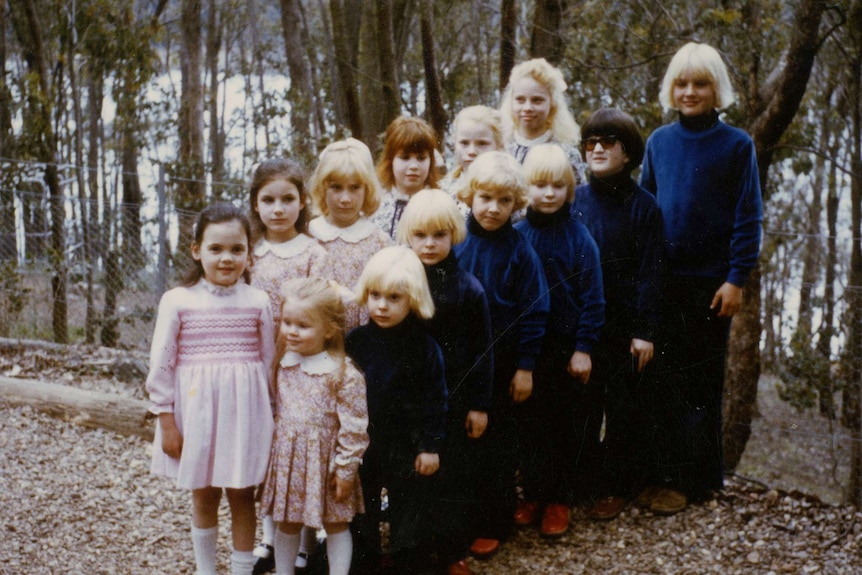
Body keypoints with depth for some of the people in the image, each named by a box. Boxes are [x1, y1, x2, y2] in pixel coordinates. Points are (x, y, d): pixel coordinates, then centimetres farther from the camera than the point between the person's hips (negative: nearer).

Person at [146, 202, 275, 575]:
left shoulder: (257, 302, -1)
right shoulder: (178, 301, -5)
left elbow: (269, 361, 5)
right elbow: (161, 363, -2)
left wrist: (271, 415, 7)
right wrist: (166, 419, -3)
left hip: (245, 411, 0)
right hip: (196, 409, 0)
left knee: (241, 496, 8)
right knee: (204, 495, 12)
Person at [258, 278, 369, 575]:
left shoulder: (344, 374, -18)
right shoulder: (282, 366, 1)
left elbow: (354, 428, -15)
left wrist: (346, 469, -12)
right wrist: (270, 450, 11)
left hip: (325, 461, -5)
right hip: (286, 460, 5)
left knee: (336, 524, 11)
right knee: (286, 524, 16)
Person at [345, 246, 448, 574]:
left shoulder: (424, 347, -12)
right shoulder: (356, 341, -5)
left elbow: (435, 399, -8)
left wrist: (431, 446, -8)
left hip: (408, 448, -3)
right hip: (362, 445, 3)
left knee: (410, 517, 10)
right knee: (363, 515, 16)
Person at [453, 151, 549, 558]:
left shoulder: (519, 250, -9)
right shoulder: (454, 242, -4)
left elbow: (533, 311, -7)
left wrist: (525, 367, -8)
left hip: (501, 364, -2)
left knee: (496, 444, 9)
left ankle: (493, 525, 21)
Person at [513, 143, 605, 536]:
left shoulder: (578, 236, -6)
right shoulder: (517, 235, -2)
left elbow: (592, 297, -6)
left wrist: (584, 348, -10)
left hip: (568, 347, -1)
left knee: (569, 422, 6)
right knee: (531, 421, 9)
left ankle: (560, 499, 18)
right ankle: (534, 493, 22)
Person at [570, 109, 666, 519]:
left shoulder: (642, 205, -5)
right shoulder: (575, 201, 5)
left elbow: (650, 272, -7)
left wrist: (646, 331, -12)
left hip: (627, 326, -3)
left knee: (627, 409, 5)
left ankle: (616, 487, 16)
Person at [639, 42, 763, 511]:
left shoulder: (736, 145, -4)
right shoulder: (659, 142, 6)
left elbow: (747, 217, -5)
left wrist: (737, 279, -12)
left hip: (710, 282, -3)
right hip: (663, 279, 3)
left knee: (699, 380, 4)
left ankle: (694, 478, 10)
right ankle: (664, 469, 18)